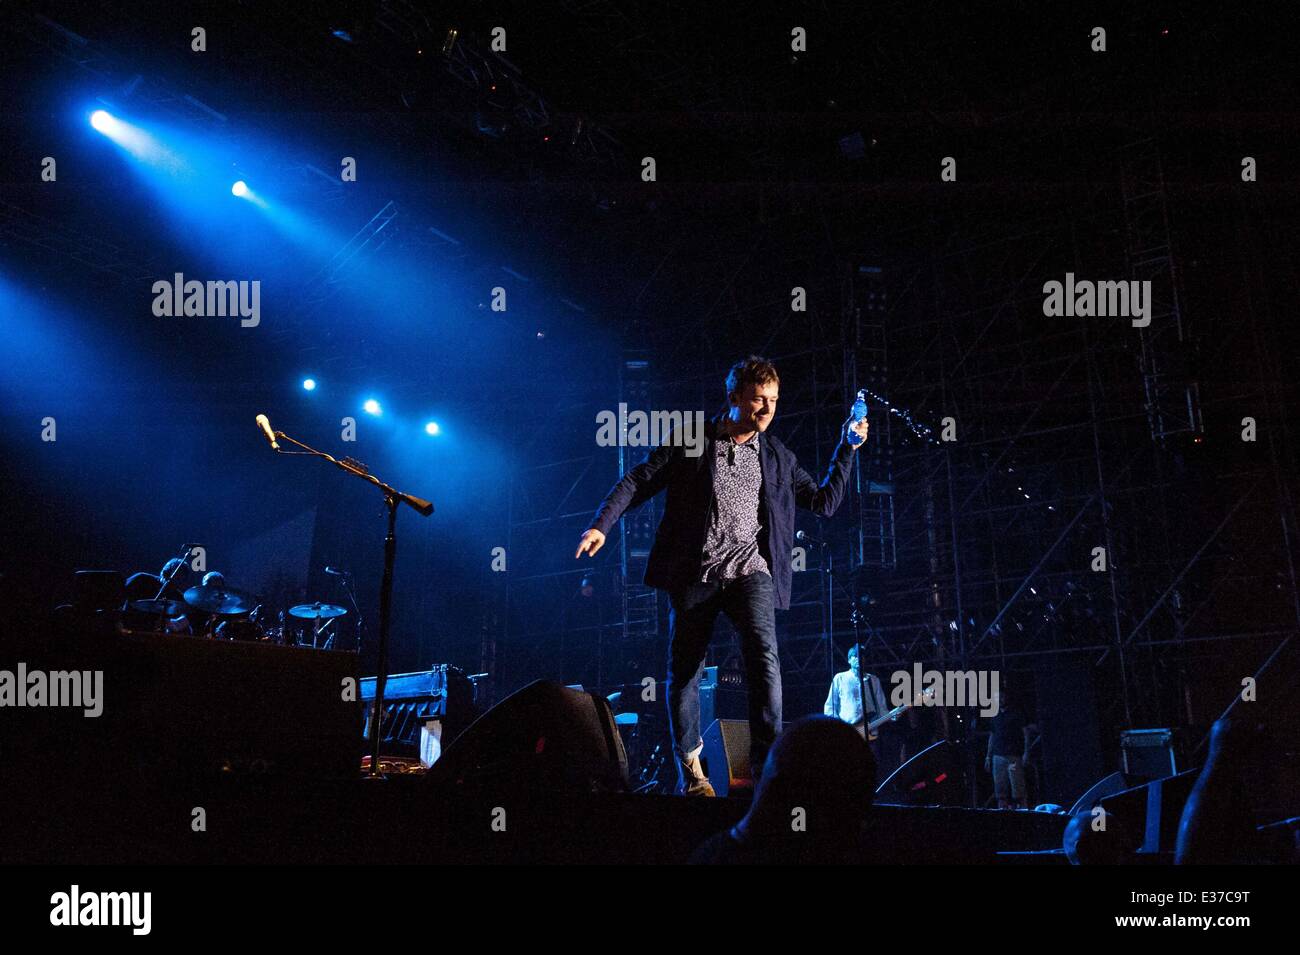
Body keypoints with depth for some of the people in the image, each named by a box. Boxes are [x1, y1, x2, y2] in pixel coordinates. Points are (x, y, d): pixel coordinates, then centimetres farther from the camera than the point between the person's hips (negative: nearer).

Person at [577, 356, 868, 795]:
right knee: (684, 671, 4)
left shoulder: (778, 457, 13)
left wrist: (846, 449, 10)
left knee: (764, 655, -22)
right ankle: (689, 767, 19)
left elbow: (824, 502, 18)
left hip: (749, 570, 1)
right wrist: (602, 524, -10)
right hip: (694, 573, -1)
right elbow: (638, 481, 2)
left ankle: (767, 760, -19)